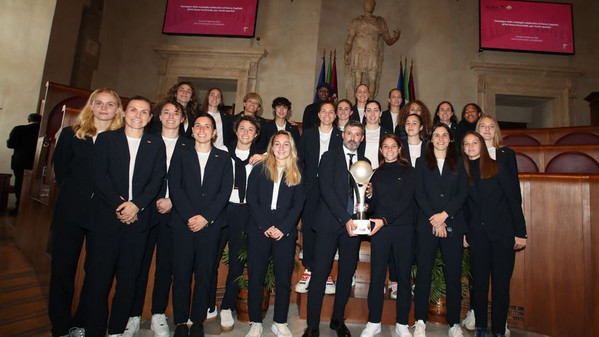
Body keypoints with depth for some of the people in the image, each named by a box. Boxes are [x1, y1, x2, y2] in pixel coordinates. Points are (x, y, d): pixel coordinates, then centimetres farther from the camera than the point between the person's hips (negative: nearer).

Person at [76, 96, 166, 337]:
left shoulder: (156, 144, 10)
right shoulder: (106, 139, 8)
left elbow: (157, 180, 1)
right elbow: (99, 176, -2)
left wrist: (136, 205, -12)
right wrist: (118, 205, -12)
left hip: (138, 220, 1)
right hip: (104, 218, -1)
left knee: (128, 280, 6)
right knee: (97, 278, 1)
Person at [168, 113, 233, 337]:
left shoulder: (223, 158, 9)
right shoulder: (181, 154, 10)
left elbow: (225, 191, 0)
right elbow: (174, 187, 0)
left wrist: (205, 217, -9)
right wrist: (189, 216, -11)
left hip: (210, 224, 0)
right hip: (183, 223, 0)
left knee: (204, 274, 4)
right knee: (181, 273, 3)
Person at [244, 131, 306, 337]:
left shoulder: (297, 174, 8)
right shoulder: (259, 169, 6)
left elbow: (298, 205, 2)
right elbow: (251, 200, -1)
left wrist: (282, 228, -11)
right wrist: (266, 226, -11)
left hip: (285, 233, 1)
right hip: (259, 231, 0)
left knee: (284, 278, 5)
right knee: (255, 277, 5)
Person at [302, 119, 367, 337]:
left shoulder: (365, 163, 15)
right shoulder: (330, 157, 2)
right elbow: (326, 189, -10)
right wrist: (345, 218, -18)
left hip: (353, 224, 4)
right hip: (329, 222, -4)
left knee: (347, 272, 8)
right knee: (320, 272, -3)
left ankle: (338, 319, 25)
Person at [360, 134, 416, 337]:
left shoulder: (408, 172, 5)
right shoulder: (377, 174, 13)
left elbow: (405, 201, -7)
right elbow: (373, 202, 12)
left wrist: (385, 219, -17)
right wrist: (366, 207, -11)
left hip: (403, 228, -1)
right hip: (379, 230, 2)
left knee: (404, 276, 6)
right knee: (376, 276, 3)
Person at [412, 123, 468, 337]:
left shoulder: (458, 163, 14)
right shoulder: (422, 163, 12)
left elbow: (463, 192, 2)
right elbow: (419, 194, 1)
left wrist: (444, 214, -10)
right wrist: (434, 220, -9)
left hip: (453, 224, 1)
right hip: (427, 224, -1)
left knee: (453, 275, 3)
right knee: (423, 273, 0)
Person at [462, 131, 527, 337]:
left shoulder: (498, 167, 1)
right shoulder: (463, 173, 8)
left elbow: (514, 199, -1)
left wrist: (520, 232, -5)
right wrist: (464, 232, 1)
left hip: (503, 233, -2)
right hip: (477, 234, 2)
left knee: (501, 283, 3)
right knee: (479, 283, 8)